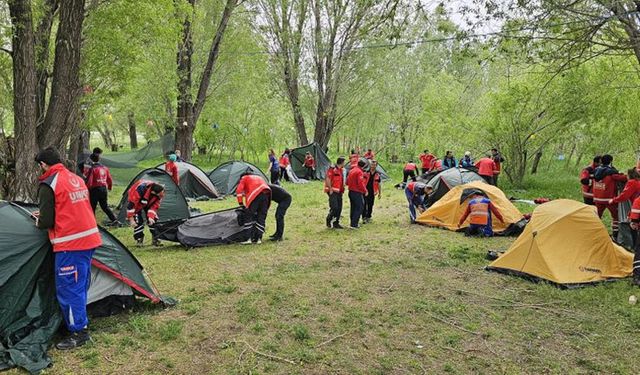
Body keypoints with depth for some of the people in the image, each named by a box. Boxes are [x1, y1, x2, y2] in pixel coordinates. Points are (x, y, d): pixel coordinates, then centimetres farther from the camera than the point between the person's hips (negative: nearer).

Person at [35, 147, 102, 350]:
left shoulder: (48, 185, -12)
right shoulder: (77, 179, 13)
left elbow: (46, 222, -13)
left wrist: (39, 221, 10)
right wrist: (45, 216, 23)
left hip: (70, 244, -8)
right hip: (90, 239, 8)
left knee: (68, 289, 1)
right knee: (80, 285, 18)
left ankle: (78, 332, 8)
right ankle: (81, 324, 28)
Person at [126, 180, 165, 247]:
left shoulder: (160, 193, -29)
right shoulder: (141, 189, -45)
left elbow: (154, 206, -18)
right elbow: (131, 204, -37)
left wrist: (151, 217, -33)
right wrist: (131, 219, -32)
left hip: (148, 203, 4)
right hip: (134, 200, -4)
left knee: (153, 219, -8)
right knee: (138, 221, -16)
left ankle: (155, 239, 3)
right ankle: (139, 240, 1)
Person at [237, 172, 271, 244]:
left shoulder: (244, 178, 24)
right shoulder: (259, 177, 39)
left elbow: (239, 190, 9)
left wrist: (241, 204, 13)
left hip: (255, 195, -5)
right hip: (266, 194, 5)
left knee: (248, 216, 3)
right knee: (261, 217, 12)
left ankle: (249, 238, -2)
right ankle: (259, 238, 12)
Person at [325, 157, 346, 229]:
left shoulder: (341, 170, 16)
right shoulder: (332, 168, -11)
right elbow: (327, 179, -17)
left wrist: (342, 189, 14)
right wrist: (330, 189, -18)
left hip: (339, 192, 9)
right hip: (333, 192, -9)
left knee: (339, 208, 8)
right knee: (334, 207, -13)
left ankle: (336, 223, 16)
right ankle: (329, 221, 6)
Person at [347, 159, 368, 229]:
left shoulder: (351, 171, 12)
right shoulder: (359, 172, -15)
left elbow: (347, 182, 16)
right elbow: (360, 183, -22)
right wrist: (365, 191, -11)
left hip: (351, 191, 9)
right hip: (357, 192, -9)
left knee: (353, 208, 16)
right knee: (359, 208, -3)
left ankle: (353, 223, 21)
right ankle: (353, 224, -8)